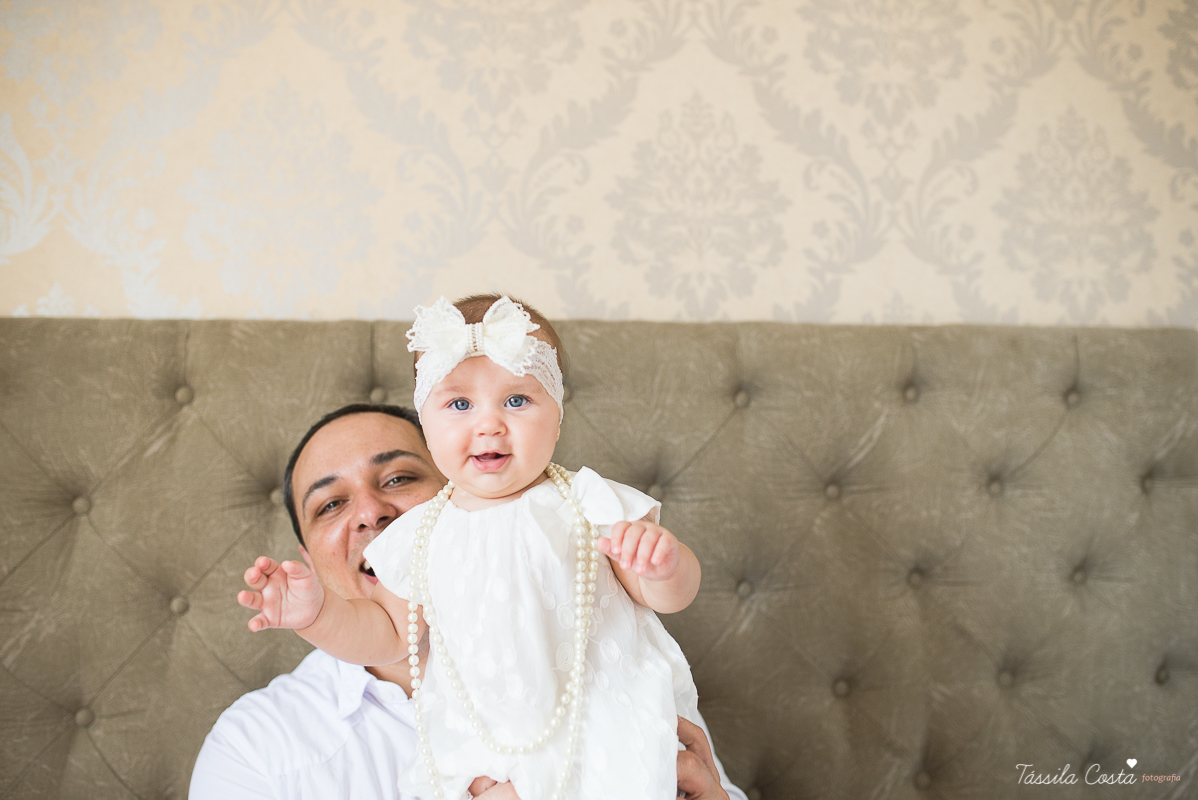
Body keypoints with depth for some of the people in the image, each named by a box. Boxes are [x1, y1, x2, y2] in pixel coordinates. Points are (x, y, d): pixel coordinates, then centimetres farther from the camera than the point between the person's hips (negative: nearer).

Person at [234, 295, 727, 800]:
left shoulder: (587, 504, -6)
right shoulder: (421, 536, 2)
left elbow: (670, 597, -4)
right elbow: (389, 632, 14)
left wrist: (664, 564, -27)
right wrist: (317, 615, -3)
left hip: (607, 726, -3)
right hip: (479, 748, 3)